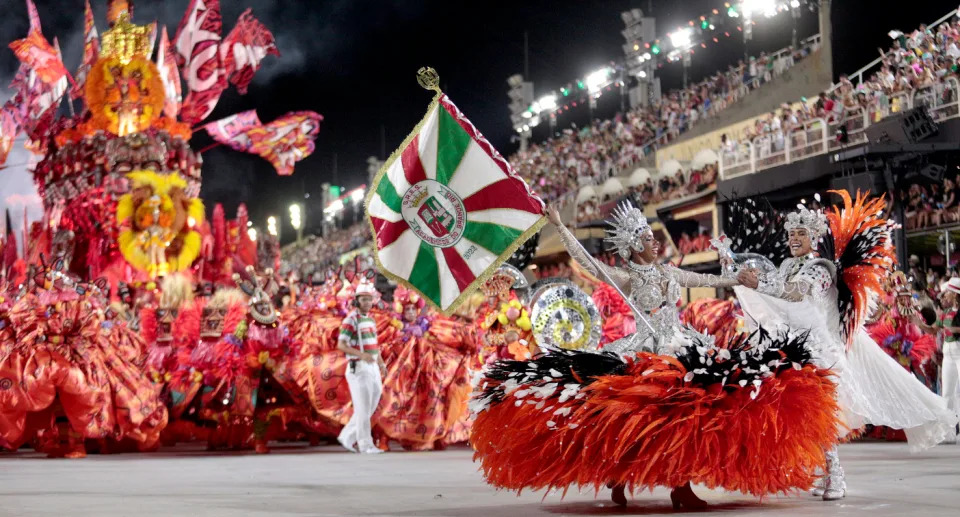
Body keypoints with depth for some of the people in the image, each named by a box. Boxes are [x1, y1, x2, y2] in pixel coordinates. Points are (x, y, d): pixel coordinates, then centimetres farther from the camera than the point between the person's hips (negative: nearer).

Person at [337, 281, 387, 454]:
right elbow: (341, 345, -18)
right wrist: (362, 355, -30)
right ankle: (366, 445, -1)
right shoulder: (351, 320, -11)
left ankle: (348, 437, 21)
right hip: (358, 369, -8)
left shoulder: (370, 319, 16)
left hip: (372, 369, 8)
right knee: (363, 408, -6)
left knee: (369, 407, 10)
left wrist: (381, 363, 8)